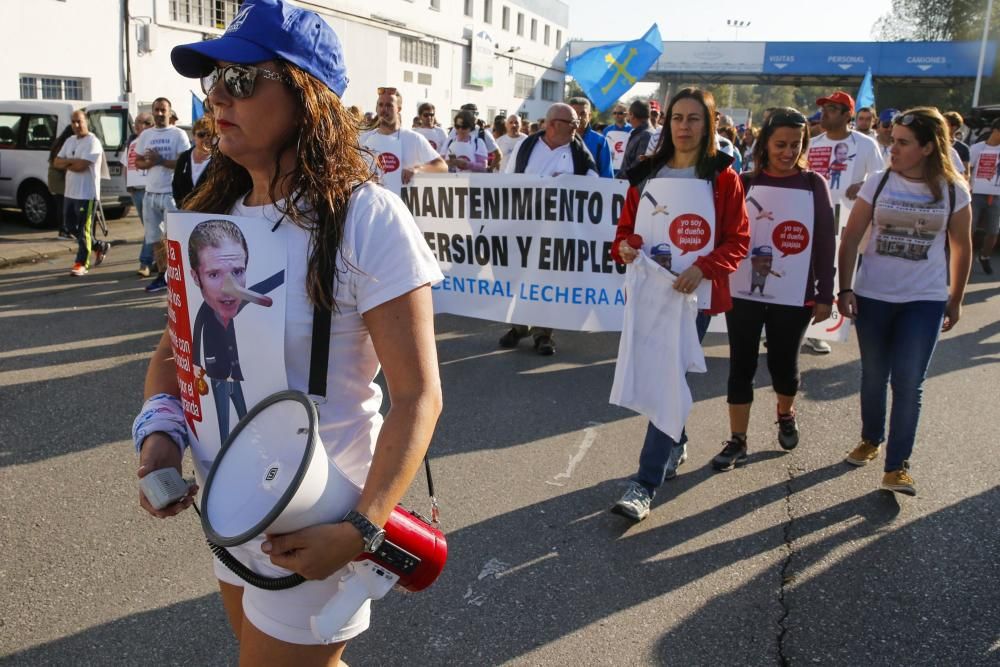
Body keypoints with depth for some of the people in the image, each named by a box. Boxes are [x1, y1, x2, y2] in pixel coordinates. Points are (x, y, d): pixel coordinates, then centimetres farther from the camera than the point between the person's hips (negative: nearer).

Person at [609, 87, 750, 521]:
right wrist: (624, 248, -10)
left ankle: (645, 484, -8)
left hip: (694, 294, -4)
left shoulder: (722, 176, -2)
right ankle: (676, 445, 41)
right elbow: (626, 228, 13)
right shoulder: (646, 174, 9)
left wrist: (702, 267, -22)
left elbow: (738, 241, -5)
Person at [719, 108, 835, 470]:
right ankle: (737, 440, 14)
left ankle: (786, 415, 42)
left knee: (783, 362, 12)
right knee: (742, 365, 3)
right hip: (744, 291, 0)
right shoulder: (745, 183, 0)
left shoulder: (814, 185, 0)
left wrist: (825, 295, -2)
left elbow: (826, 242, 0)